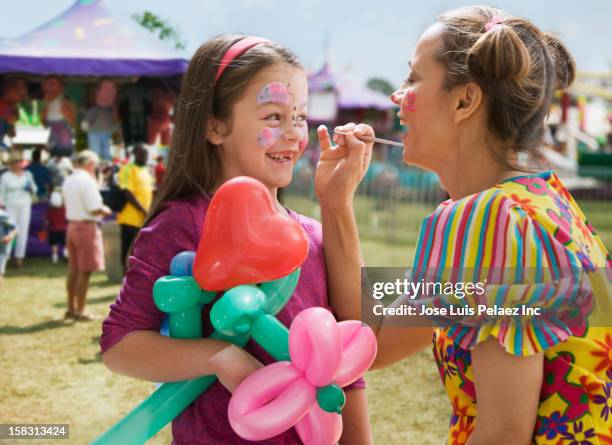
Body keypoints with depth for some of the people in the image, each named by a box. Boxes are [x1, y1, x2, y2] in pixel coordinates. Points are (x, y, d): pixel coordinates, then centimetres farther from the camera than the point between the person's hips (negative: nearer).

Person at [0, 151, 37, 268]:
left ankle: (19, 258, 2)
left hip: (25, 206, 3)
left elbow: (34, 191, 16)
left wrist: (30, 187, -6)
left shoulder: (27, 175, 9)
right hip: (10, 206, -3)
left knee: (23, 231, -2)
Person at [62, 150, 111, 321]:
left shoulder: (68, 181, 10)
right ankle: (80, 311, 1)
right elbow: (95, 209, -20)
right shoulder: (87, 181, -16)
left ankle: (71, 308, 23)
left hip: (71, 225, 8)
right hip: (87, 227, -8)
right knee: (85, 271, -2)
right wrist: (106, 211, 0)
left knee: (73, 269, 15)